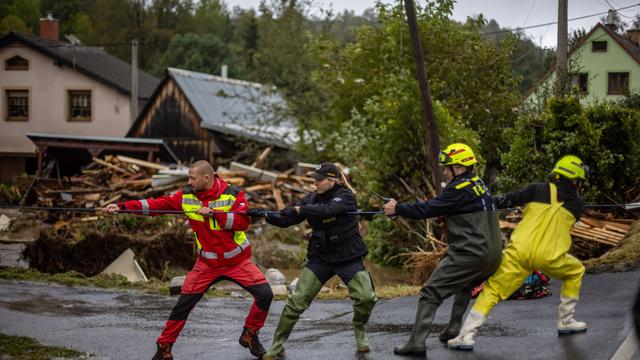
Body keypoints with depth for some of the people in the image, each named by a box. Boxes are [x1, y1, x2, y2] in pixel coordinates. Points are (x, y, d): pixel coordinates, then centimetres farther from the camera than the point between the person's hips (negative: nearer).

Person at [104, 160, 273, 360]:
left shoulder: (233, 194, -14)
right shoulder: (187, 196, -7)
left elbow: (242, 222, -23)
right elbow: (156, 205, -9)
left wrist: (213, 213, -31)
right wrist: (122, 206, -17)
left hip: (238, 260, -1)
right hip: (207, 263, 2)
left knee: (264, 294, -14)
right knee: (183, 304, -3)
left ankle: (249, 335, 9)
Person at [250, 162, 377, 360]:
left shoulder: (345, 196, -12)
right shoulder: (312, 198, 0)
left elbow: (326, 210, -32)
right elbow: (286, 219, -4)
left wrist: (299, 210, -33)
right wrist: (265, 215, -19)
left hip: (349, 258, -3)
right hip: (320, 258, 3)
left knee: (366, 297, -16)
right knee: (296, 300, -8)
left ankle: (359, 329, 15)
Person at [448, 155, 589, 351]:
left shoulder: (538, 189, 10)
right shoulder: (577, 203, 13)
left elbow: (507, 200, 2)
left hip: (519, 252, 0)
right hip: (549, 257, 0)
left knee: (492, 290, 4)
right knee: (576, 271, 30)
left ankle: (466, 335, -10)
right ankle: (566, 322, 30)